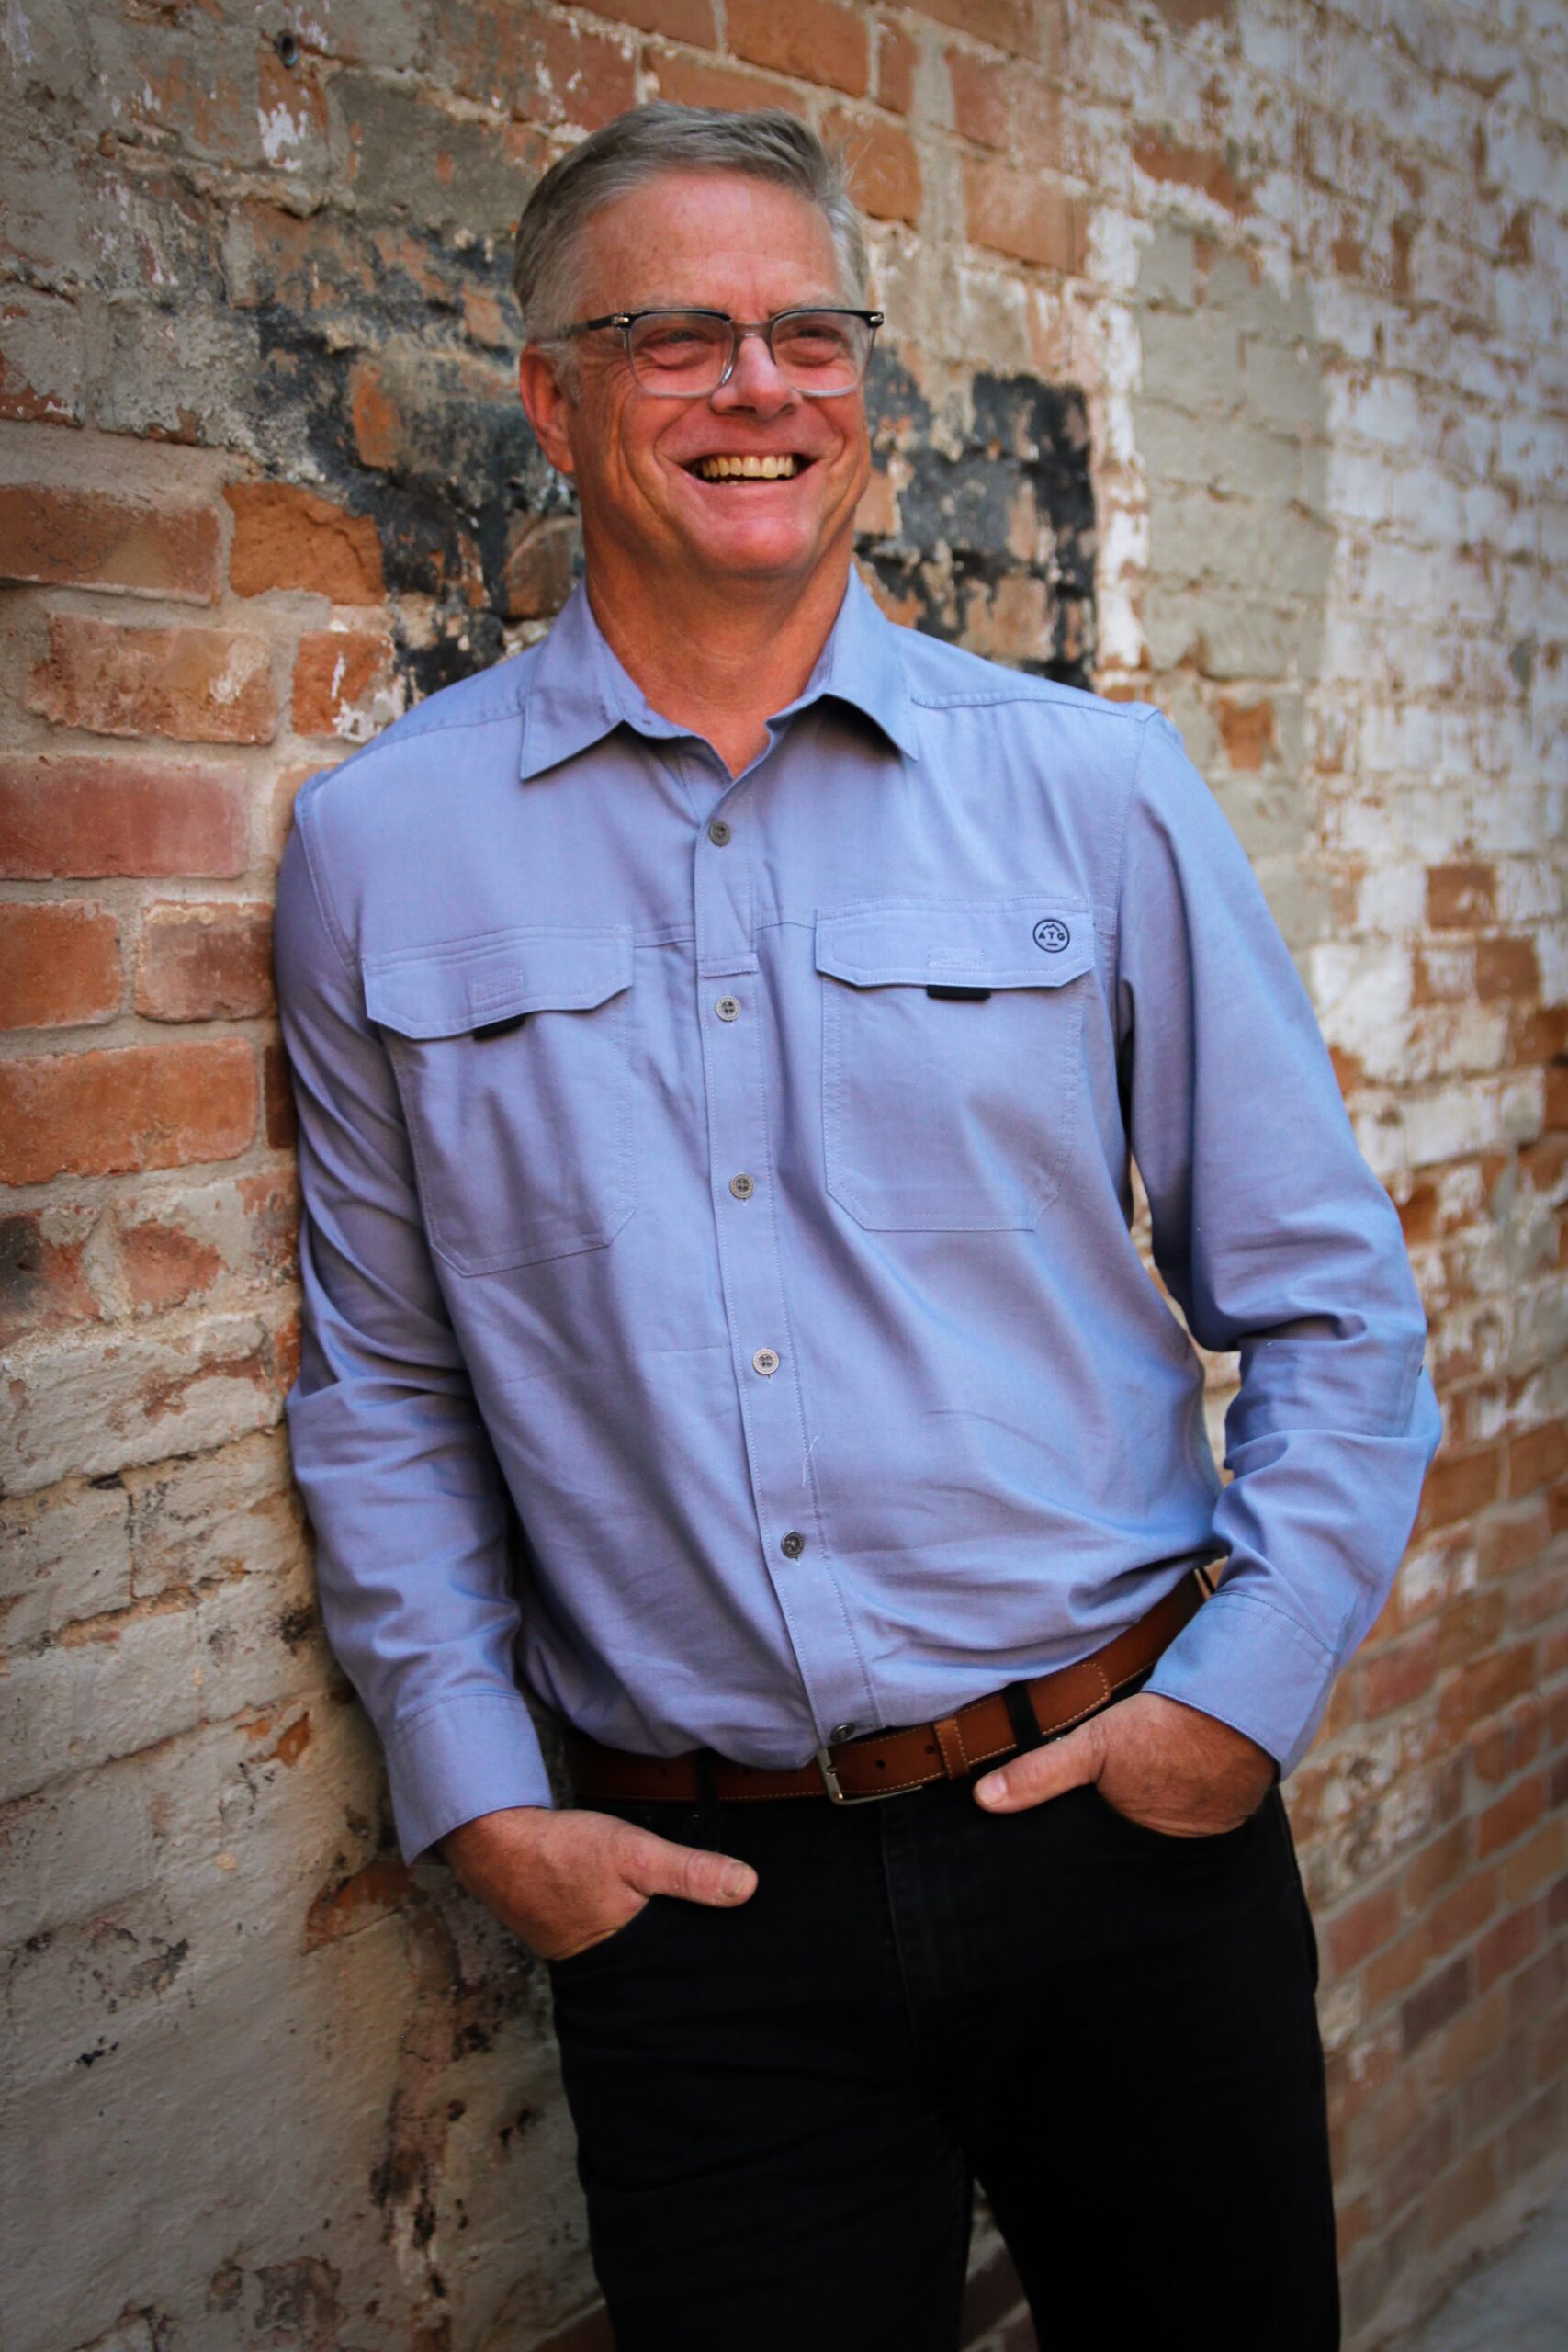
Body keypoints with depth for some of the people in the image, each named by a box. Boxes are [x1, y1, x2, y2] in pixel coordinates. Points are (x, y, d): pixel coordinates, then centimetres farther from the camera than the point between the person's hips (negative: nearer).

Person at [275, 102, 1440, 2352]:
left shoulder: (1100, 789, 0)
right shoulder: (379, 853, 1)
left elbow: (1331, 1310, 4)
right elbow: (381, 1383, 7)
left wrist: (1245, 1692, -5)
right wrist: (476, 1803, 1)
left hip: (1124, 1831, 1)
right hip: (692, 1902, 0)